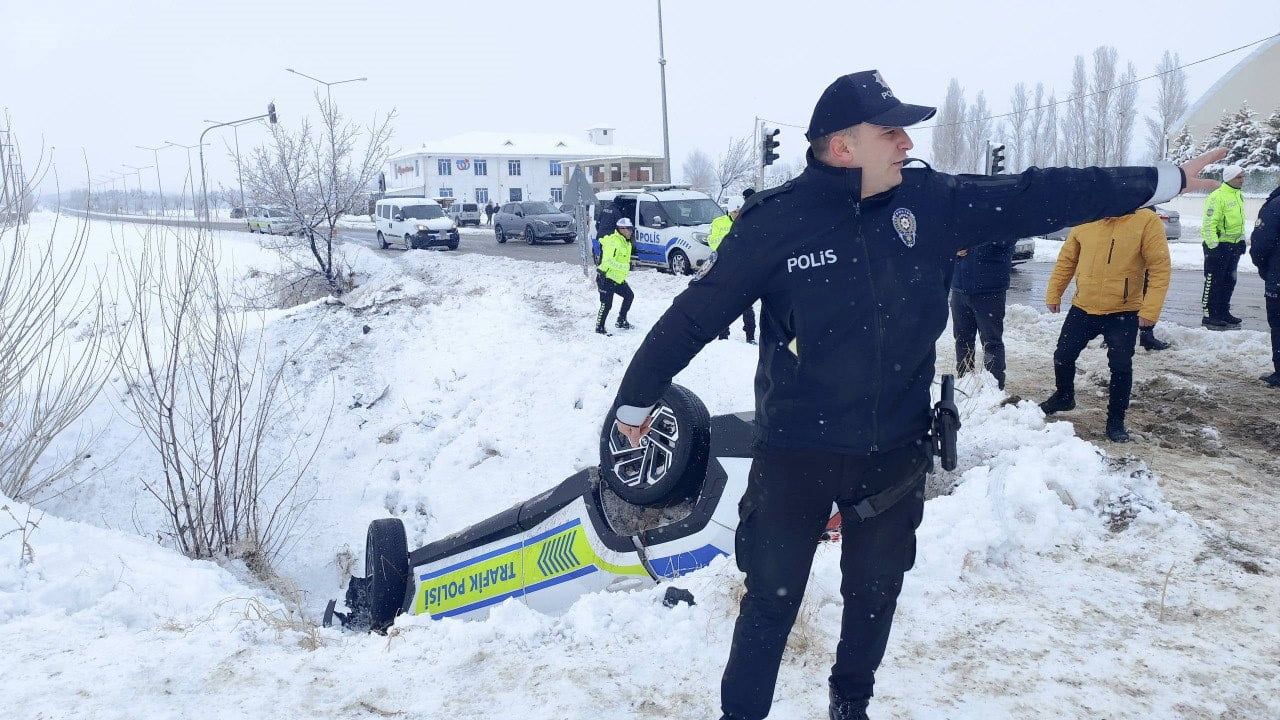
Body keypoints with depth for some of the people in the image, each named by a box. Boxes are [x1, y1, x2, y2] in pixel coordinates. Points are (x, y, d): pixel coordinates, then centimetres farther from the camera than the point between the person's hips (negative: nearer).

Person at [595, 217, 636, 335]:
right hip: (606, 278, -10)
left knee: (629, 296, 16)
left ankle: (621, 321, 28)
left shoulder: (626, 243, 12)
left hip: (618, 279, 10)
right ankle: (599, 328, 7)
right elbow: (608, 261, -30)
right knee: (606, 304, -8)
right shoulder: (613, 241, -21)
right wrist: (625, 267, -31)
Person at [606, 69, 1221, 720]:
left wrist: (1163, 181, 10)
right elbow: (695, 315, -10)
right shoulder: (776, 221, -15)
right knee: (771, 601, 9)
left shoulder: (931, 201, -3)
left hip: (895, 451, 5)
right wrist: (637, 397, -3)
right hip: (796, 452, -4)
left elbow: (1033, 197, 5)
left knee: (875, 596, 22)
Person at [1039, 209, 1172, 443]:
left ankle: (1116, 420, 20)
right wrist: (1054, 293, 8)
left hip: (1123, 314, -4)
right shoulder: (1085, 220, 0)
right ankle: (1063, 396, 39)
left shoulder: (1147, 221, -13)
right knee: (1063, 356, 12)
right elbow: (1066, 259, 9)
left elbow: (1160, 268, -14)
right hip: (1082, 309, 4)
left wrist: (1150, 310, -20)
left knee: (1121, 367, 2)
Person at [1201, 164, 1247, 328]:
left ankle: (1223, 313, 21)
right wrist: (1213, 246, -23)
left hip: (1234, 245, 9)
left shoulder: (1239, 195, 13)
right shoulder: (1217, 197, -17)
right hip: (1217, 245, -9)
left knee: (1229, 281, 13)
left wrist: (1242, 240, 23)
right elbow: (1209, 224, -20)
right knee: (1214, 282, -5)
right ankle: (1209, 316, -1)